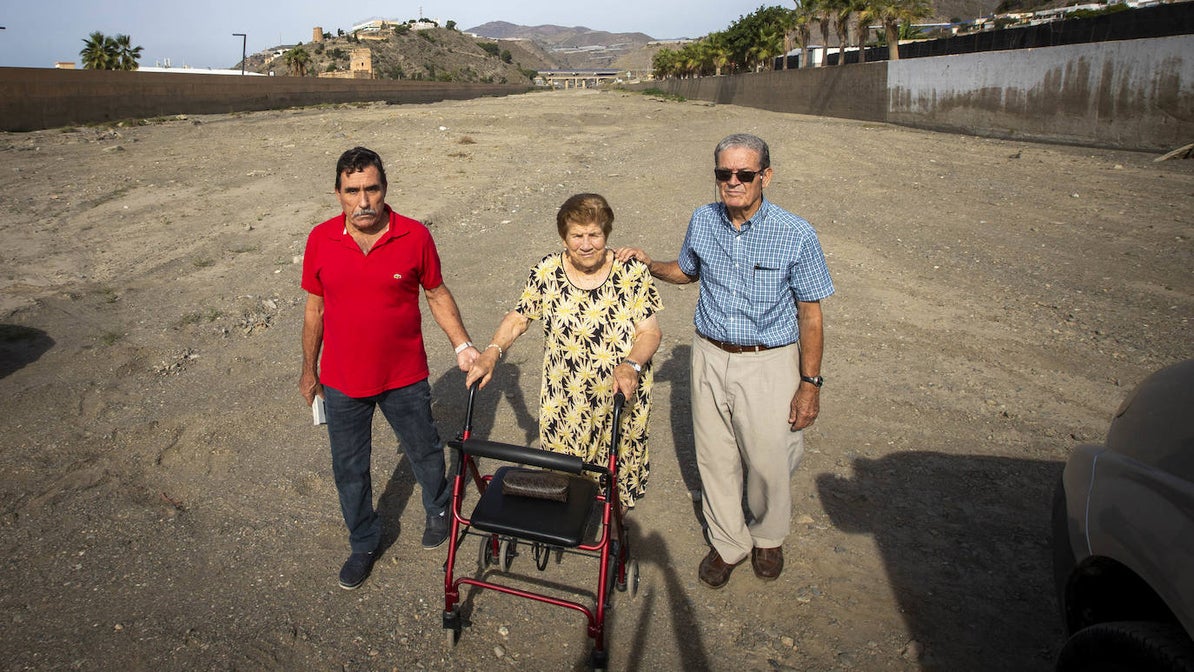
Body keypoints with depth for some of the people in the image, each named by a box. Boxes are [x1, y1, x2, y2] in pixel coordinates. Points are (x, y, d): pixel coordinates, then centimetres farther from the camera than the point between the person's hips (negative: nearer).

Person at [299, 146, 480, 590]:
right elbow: (315, 308, 4)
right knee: (349, 468, 15)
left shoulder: (415, 236, -12)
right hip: (342, 383, 2)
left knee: (424, 450, 18)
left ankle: (438, 509, 49)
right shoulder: (321, 240, -7)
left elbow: (436, 294, 1)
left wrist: (462, 345, -9)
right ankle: (364, 544, 39)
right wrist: (309, 369, 10)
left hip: (405, 377, -1)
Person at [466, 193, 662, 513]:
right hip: (563, 405, 1)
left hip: (622, 398, -1)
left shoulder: (632, 273, -11)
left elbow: (650, 331, -10)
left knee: (618, 475, 14)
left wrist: (630, 365, -29)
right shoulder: (546, 272, -7)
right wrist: (492, 352, -16)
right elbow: (518, 318, 1)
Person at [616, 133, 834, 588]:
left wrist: (810, 384, -8)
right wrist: (649, 265, 1)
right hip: (711, 357, 4)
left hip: (769, 365, -3)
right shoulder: (703, 221, -1)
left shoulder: (795, 235, -13)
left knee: (768, 461, 7)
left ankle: (768, 537, 38)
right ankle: (728, 543, 36)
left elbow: (810, 314, -7)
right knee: (715, 459, 13)